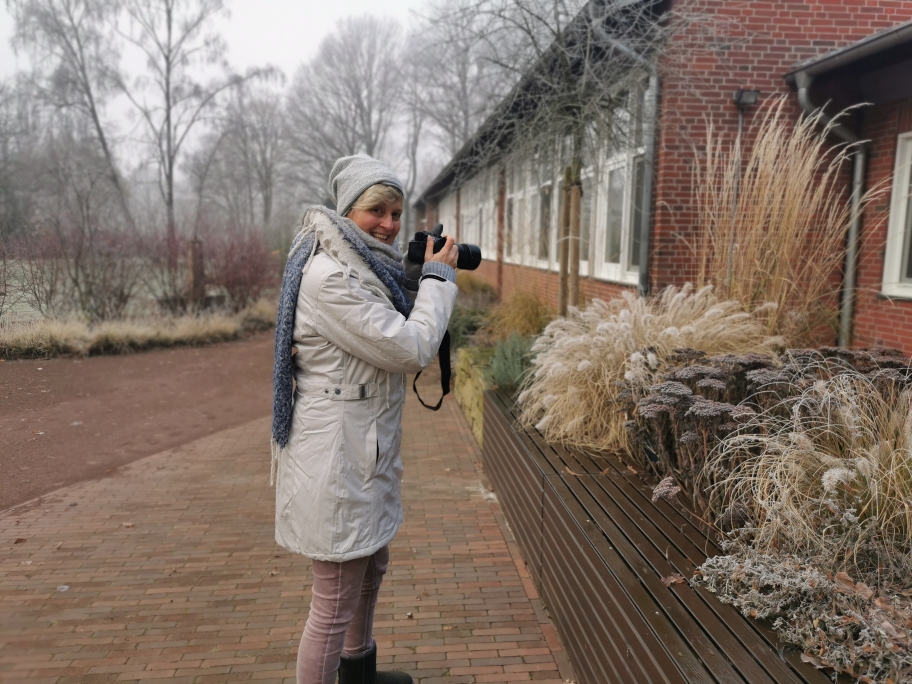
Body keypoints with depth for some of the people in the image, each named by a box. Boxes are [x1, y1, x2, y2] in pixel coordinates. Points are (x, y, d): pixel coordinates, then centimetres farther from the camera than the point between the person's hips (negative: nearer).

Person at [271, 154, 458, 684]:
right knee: (337, 601, 2)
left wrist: (423, 279, 4)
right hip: (337, 454, -11)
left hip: (367, 445, 11)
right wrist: (439, 278, -10)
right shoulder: (329, 275, -22)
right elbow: (411, 350, -23)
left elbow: (397, 335, 16)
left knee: (373, 563, 28)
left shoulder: (363, 266, 9)